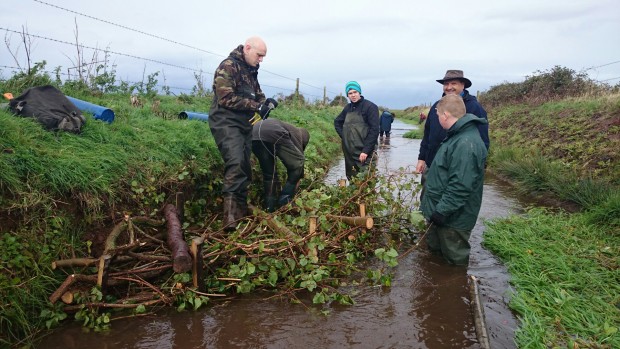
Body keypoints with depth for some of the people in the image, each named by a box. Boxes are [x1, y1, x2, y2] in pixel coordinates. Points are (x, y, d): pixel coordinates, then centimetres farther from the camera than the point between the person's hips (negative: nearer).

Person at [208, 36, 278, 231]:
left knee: (245, 167, 7)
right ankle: (231, 215, -27)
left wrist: (265, 102, 1)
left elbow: (257, 92, 25)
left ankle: (240, 210, 17)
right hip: (226, 123, -9)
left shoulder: (250, 70, 18)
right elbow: (226, 98, -18)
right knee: (236, 163, -24)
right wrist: (257, 106, -17)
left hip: (244, 124, 9)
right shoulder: (228, 66, -10)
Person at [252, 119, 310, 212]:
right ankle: (285, 200, 10)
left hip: (253, 134, 8)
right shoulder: (297, 134, 26)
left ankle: (269, 209, 20)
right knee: (297, 163, 10)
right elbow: (299, 161, 23)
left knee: (268, 173, 22)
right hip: (272, 133, -8)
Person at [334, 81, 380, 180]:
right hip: (349, 152, 6)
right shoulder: (348, 108, 12)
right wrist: (343, 136, 11)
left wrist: (366, 151, -19)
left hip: (364, 153, -6)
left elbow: (374, 130, -14)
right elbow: (337, 122, 28)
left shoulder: (370, 107, -7)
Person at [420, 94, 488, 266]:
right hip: (441, 211, 11)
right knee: (434, 249, 26)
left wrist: (441, 211, -26)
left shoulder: (466, 144, -28)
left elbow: (460, 187, -32)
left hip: (453, 218, -10)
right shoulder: (457, 136, 7)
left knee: (454, 259, 9)